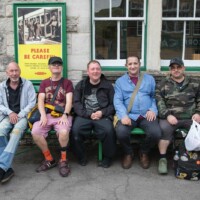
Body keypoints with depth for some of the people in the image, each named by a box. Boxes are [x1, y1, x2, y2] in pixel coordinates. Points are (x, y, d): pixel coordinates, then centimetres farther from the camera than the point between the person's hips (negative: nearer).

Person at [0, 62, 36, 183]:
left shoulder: (27, 84, 2)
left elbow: (32, 103, -2)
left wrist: (19, 115, -12)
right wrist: (10, 113, -10)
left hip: (23, 116, -2)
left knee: (16, 132, -35)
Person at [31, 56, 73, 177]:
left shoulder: (67, 82, 11)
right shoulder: (44, 83, 19)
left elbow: (69, 101, 0)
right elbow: (41, 101, 7)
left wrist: (65, 115, -18)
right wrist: (43, 115, -12)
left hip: (62, 115, -3)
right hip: (47, 114, 3)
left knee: (63, 132, -35)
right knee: (35, 132, -26)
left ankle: (63, 160, -11)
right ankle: (49, 159, -5)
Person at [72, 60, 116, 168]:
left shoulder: (108, 85, 14)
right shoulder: (81, 85, 16)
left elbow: (113, 104, 8)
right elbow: (76, 103, 6)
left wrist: (102, 113, -10)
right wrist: (89, 114, -9)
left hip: (102, 116, -1)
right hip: (84, 115, 1)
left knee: (108, 130, -32)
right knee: (75, 130, -29)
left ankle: (107, 157, -4)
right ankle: (81, 157, -3)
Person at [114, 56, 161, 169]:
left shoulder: (150, 79, 17)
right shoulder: (120, 81, 12)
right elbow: (118, 100, 0)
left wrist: (153, 109, -10)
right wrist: (123, 115, -18)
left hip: (147, 115, 1)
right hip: (129, 115, -1)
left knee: (156, 133, -28)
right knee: (121, 132, -32)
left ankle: (144, 152, 7)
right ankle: (128, 153, 3)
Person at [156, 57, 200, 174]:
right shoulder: (163, 84, 10)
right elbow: (159, 101, -1)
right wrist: (167, 115, -15)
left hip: (190, 117, 2)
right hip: (170, 117, -1)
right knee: (164, 129, -33)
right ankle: (163, 159, -18)